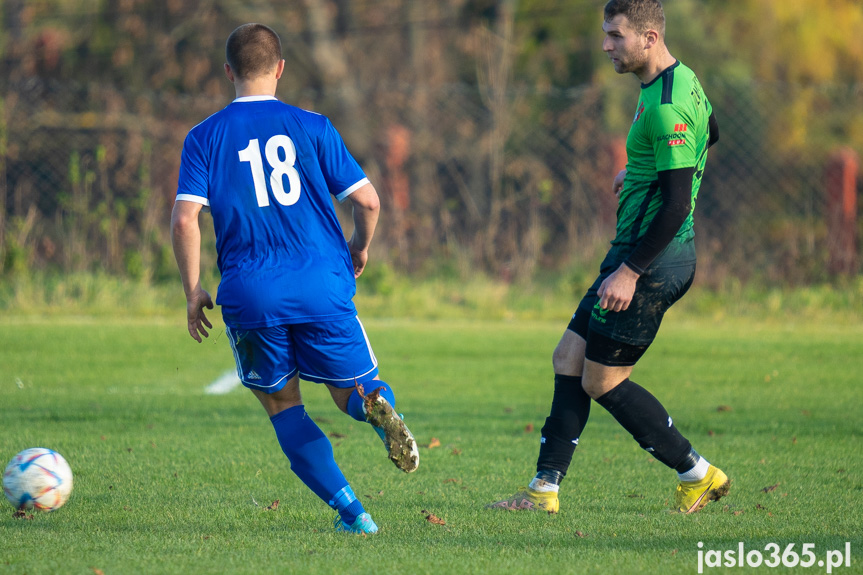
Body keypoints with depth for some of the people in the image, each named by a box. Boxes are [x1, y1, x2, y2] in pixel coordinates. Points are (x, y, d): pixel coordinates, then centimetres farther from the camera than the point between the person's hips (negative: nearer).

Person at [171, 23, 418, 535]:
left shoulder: (205, 137, 4)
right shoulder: (311, 127, 5)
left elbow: (185, 219, -6)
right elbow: (367, 200, 1)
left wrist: (193, 292, 4)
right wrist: (361, 248, 21)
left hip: (249, 295, 0)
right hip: (322, 288, 0)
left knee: (282, 405, 16)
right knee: (355, 389, 13)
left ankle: (350, 510, 2)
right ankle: (377, 405, -26)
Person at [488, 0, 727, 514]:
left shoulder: (667, 107, -22)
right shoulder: (679, 82, 10)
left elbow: (677, 204, -25)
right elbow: (708, 135, 31)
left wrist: (630, 271, -24)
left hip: (650, 260, -10)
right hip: (641, 255, 10)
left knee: (602, 381, -3)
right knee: (570, 359, 11)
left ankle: (697, 474, 6)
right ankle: (545, 488, 13)